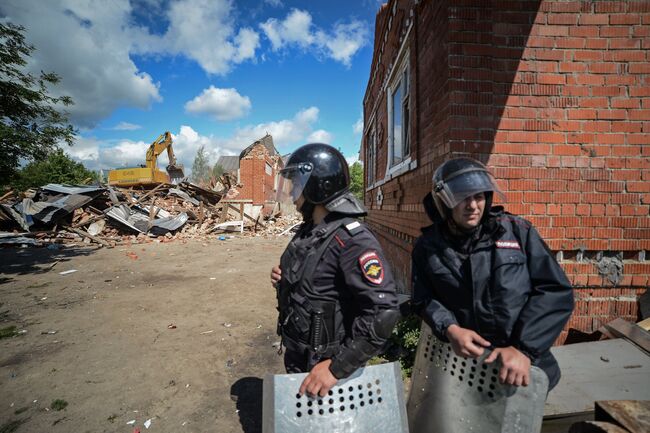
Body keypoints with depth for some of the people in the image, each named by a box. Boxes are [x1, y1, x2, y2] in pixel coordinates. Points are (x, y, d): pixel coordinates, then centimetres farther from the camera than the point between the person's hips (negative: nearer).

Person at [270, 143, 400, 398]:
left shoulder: (352, 240, -26)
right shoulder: (308, 231, 2)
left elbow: (383, 312, -29)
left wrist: (337, 367, -26)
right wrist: (283, 277, -3)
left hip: (323, 364, -8)